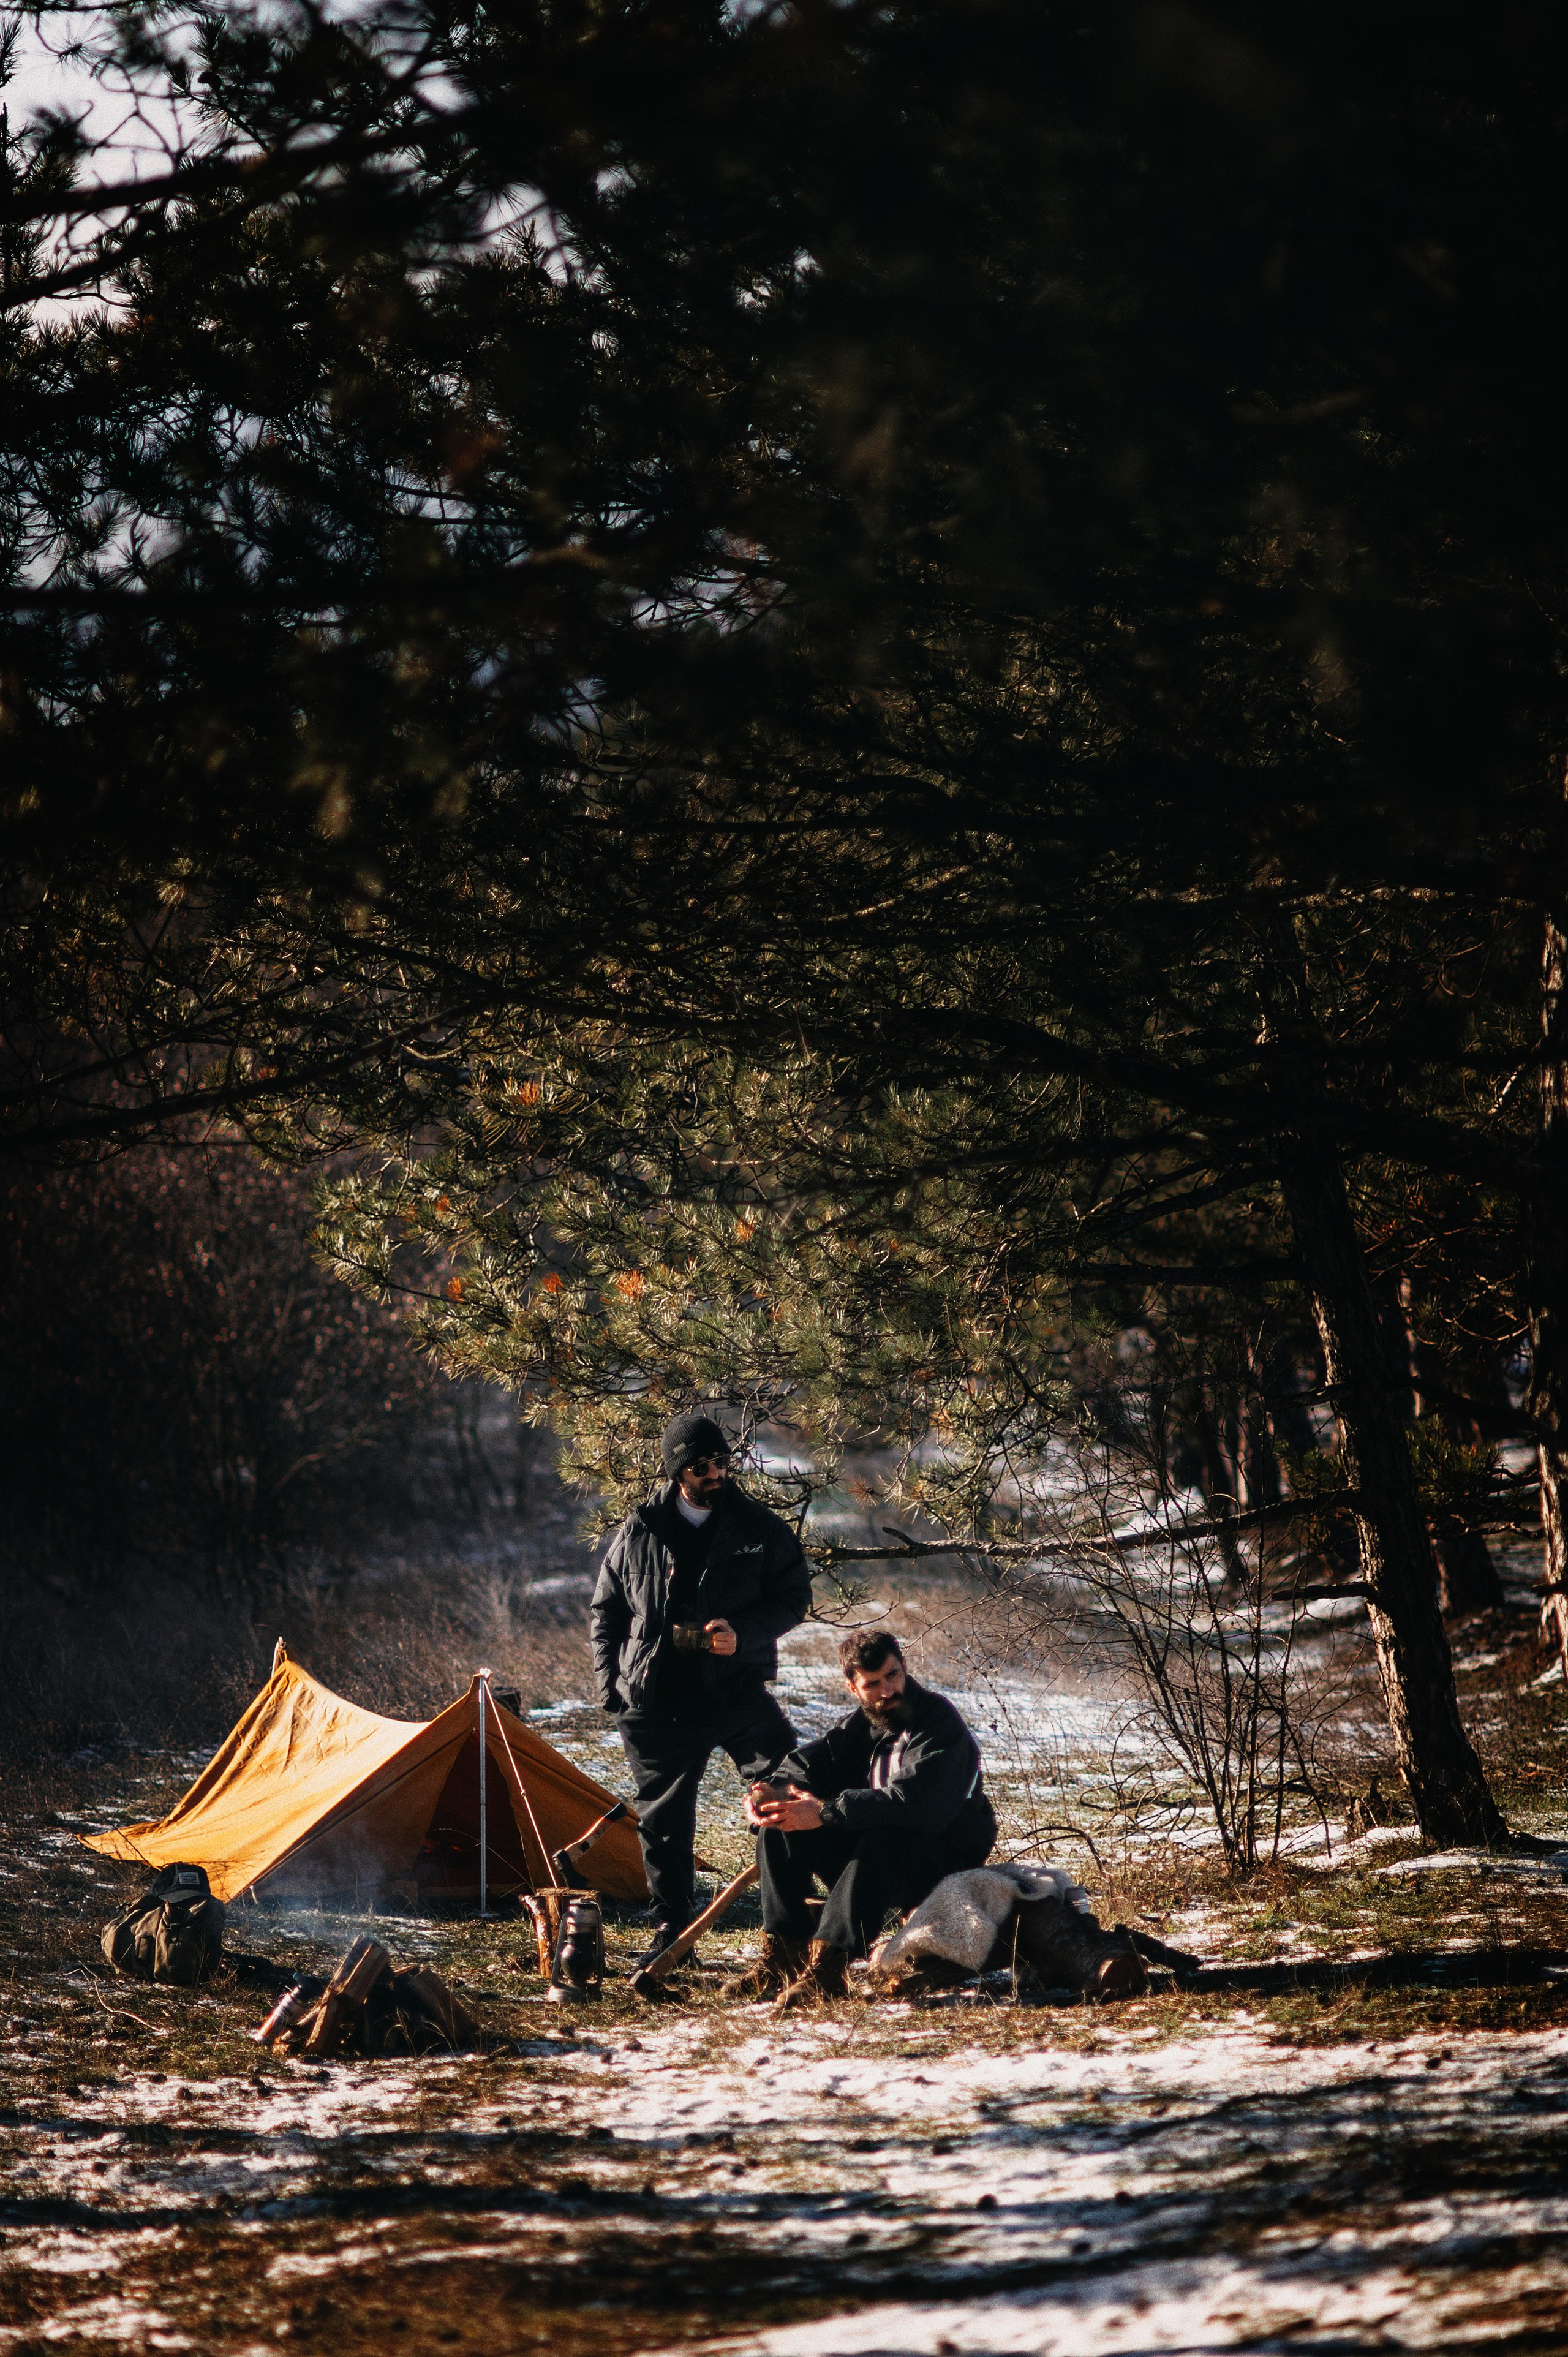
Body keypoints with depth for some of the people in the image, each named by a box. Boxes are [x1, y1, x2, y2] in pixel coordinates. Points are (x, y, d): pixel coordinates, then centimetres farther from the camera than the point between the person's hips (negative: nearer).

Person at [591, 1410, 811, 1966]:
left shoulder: (760, 1529, 1)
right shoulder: (638, 1533, 4)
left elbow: (794, 1598, 3)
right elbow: (605, 1610, 14)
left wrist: (744, 1633, -14)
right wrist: (611, 1684, 7)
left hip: (736, 1689, -1)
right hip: (658, 1702, 1)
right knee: (663, 1818, 8)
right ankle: (670, 1932, 20)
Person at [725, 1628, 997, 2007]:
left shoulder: (941, 1726, -16)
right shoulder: (860, 1726, 8)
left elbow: (910, 1802, -31)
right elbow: (810, 1761, 0)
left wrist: (827, 1812, -36)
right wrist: (773, 1789, -25)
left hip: (944, 1863, -7)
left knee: (882, 1841, -39)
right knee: (780, 1827, -9)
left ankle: (828, 1967, -43)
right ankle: (783, 1957, -16)